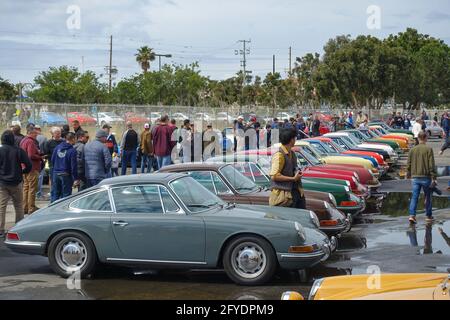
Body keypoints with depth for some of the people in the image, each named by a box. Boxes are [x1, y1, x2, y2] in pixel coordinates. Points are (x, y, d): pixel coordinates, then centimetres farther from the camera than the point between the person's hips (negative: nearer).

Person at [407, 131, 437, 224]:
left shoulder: (412, 150, 4)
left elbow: (409, 164, 9)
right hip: (426, 177, -3)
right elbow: (431, 165, -11)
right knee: (428, 197, 12)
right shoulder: (428, 149, -8)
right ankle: (429, 216, 22)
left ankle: (412, 215, -14)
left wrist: (408, 175, 22)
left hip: (415, 178, 3)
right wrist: (433, 178, -9)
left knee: (414, 197, 1)